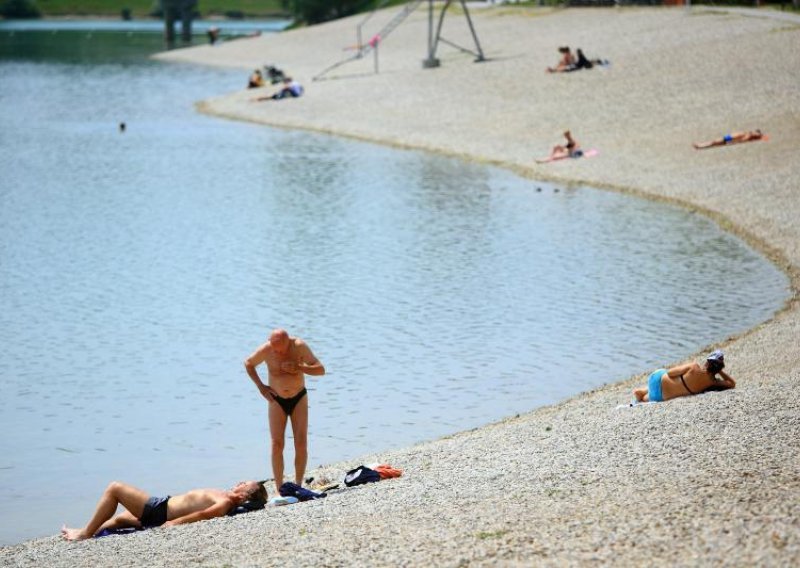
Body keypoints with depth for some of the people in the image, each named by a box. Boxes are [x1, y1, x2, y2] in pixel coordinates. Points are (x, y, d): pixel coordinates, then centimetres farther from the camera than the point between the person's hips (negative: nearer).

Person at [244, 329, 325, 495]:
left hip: (298, 399, 0)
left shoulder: (299, 347, -20)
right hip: (276, 400, 0)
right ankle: (279, 489, -5)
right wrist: (260, 386, -5)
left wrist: (299, 367, -32)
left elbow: (320, 370, -17)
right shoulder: (265, 350, -18)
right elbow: (248, 363, 3)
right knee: (277, 444, -8)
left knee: (301, 443, -7)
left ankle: (298, 486, 1)